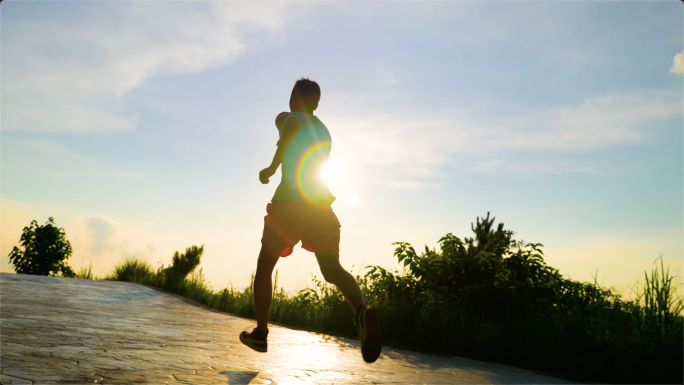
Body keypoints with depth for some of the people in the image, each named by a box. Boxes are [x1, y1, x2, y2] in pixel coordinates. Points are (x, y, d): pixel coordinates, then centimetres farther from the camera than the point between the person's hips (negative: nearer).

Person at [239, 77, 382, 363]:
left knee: (265, 266, 14)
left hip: (289, 201, -4)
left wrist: (272, 167, -13)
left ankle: (260, 333, 21)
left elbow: (295, 125, -18)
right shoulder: (324, 131, 26)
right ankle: (361, 310, -37)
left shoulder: (286, 117, 8)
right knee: (332, 269, -7)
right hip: (321, 204, 4)